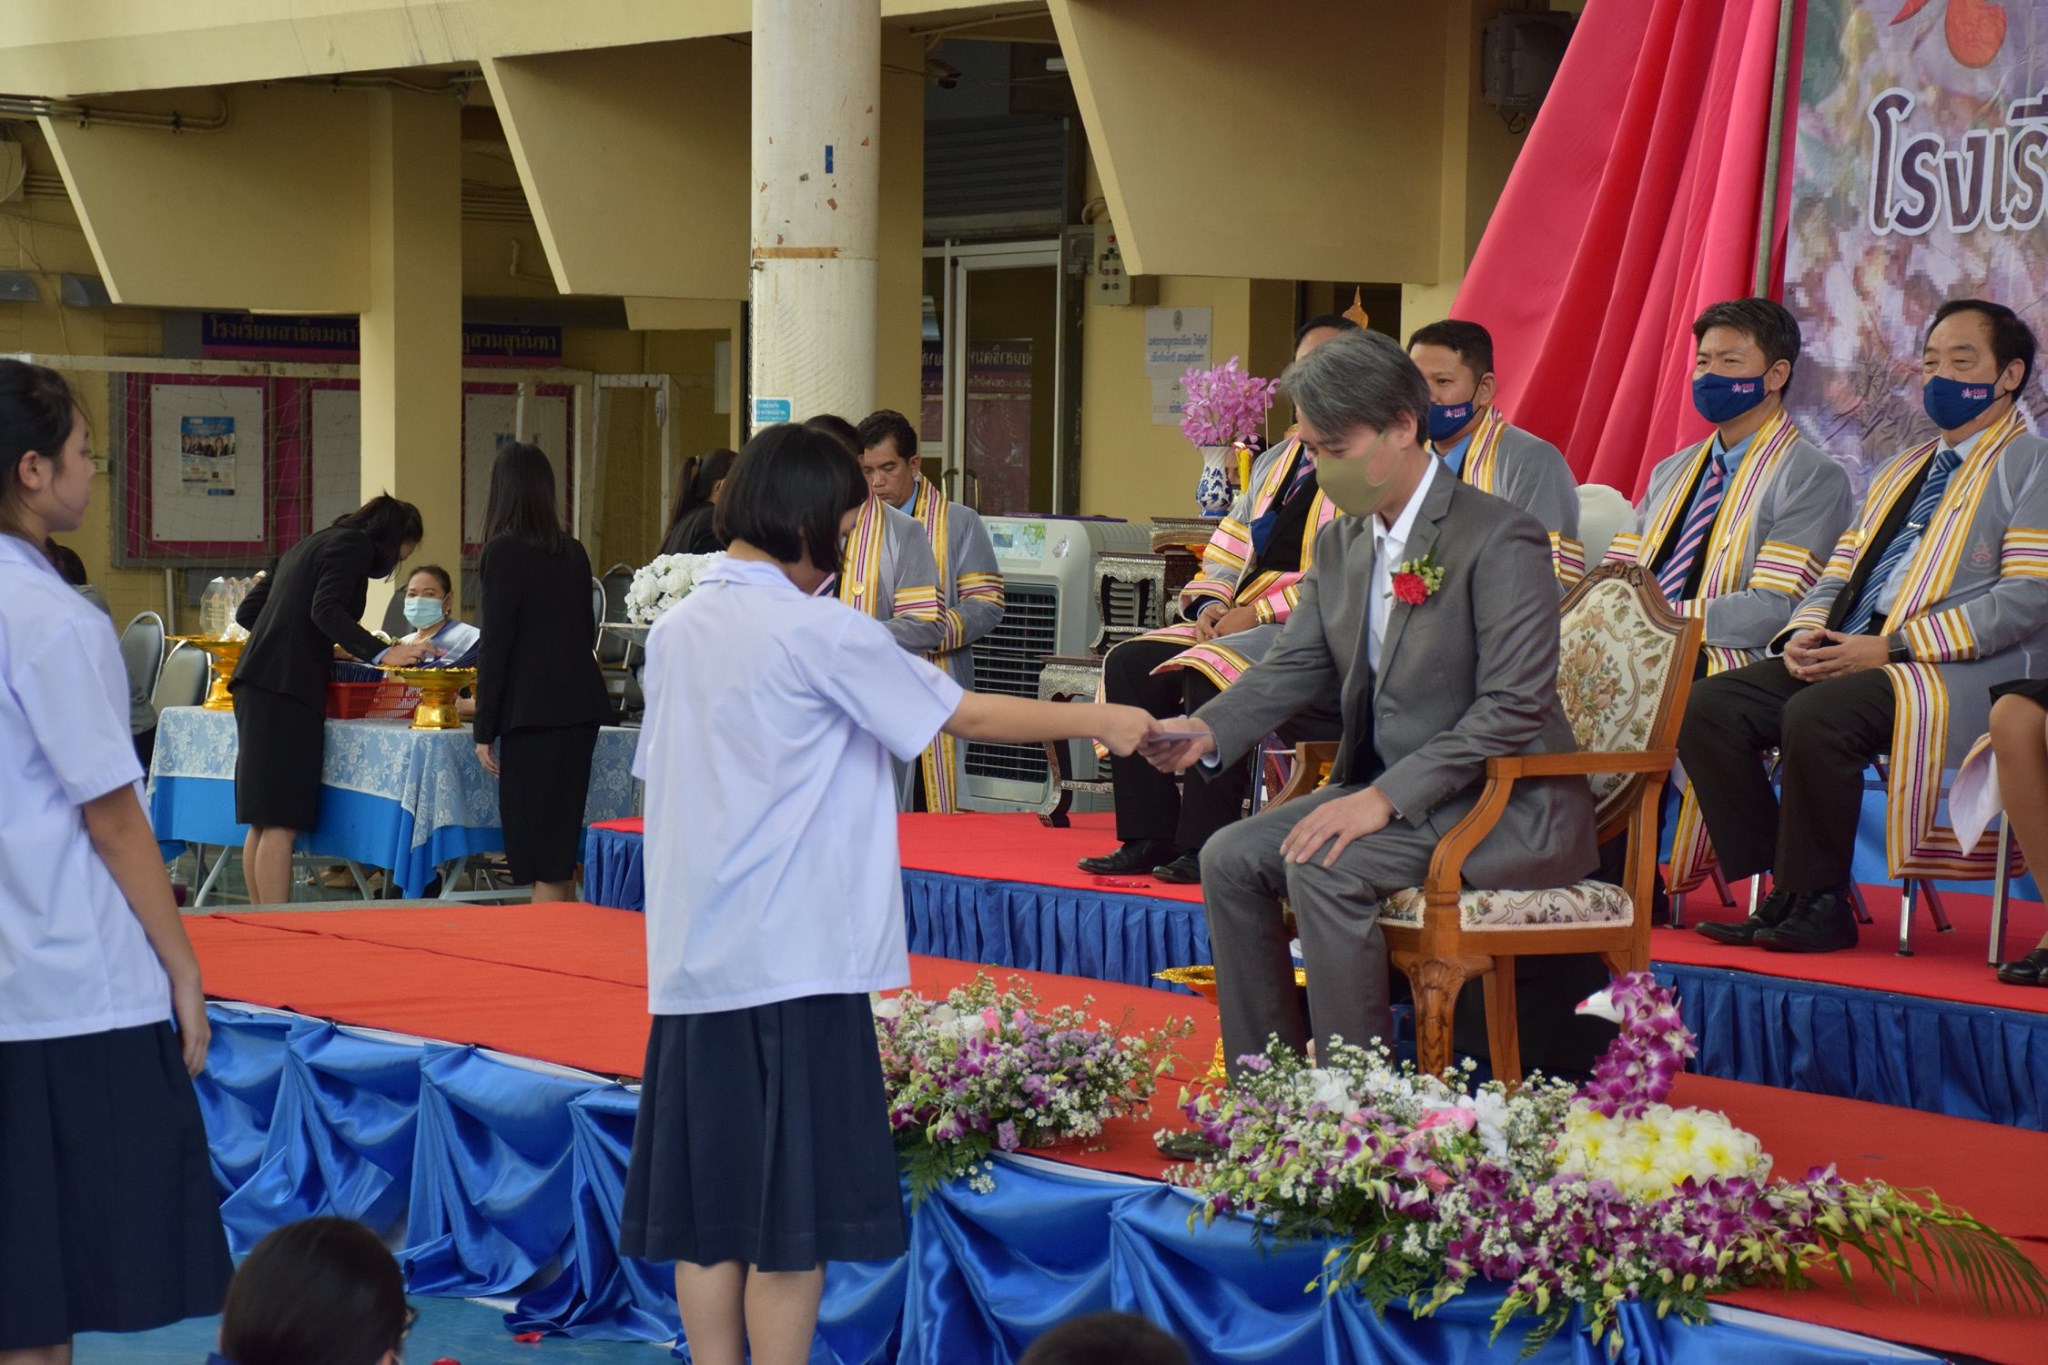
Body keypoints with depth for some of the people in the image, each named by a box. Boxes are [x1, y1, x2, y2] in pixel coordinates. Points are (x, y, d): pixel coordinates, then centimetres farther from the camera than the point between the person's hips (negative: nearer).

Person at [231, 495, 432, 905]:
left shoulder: (309, 545, 26)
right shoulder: (355, 545, -1)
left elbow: (247, 612, 24)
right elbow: (326, 609, -16)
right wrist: (381, 653, -22)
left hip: (256, 682, 9)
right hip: (288, 687, -9)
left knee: (263, 821, 11)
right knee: (281, 823, -12)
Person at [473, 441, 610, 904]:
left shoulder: (504, 552, -9)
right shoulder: (573, 553, 10)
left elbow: (496, 644, -10)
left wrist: (485, 730, -6)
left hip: (533, 711, -7)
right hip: (582, 707, 7)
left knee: (540, 860, -4)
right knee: (562, 846, 15)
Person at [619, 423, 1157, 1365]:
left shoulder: (674, 631, 9)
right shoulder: (819, 633, -10)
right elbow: (965, 717, -6)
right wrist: (1099, 721, 5)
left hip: (693, 959, 7)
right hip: (793, 958, -7)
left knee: (706, 1205, 9)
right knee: (790, 1213, -1)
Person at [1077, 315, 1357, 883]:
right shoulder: (1276, 462, 23)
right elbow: (1230, 546, 23)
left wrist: (1258, 612, -17)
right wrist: (1212, 603, 1)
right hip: (1241, 620, 8)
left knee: (1212, 672, -32)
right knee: (1130, 664, -9)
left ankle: (1204, 847, -26)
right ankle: (1149, 838, -10)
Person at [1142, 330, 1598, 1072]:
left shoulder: (1500, 538, -16)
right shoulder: (1340, 543, 10)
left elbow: (1513, 707, -22)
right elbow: (1294, 666, 9)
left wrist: (1386, 798, -27)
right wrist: (1209, 730, -13)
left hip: (1502, 801, -8)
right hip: (1386, 791, 8)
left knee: (1323, 870, -28)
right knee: (1230, 860, -6)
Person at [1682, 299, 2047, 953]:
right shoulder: (1900, 473, 27)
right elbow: (1839, 573, 25)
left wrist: (1891, 647, -16)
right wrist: (1804, 634, -1)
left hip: (1956, 670, -8)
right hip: (1845, 654, 8)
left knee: (1817, 715, -34)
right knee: (1707, 705, -12)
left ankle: (1818, 905, -19)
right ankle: (1784, 893, -10)